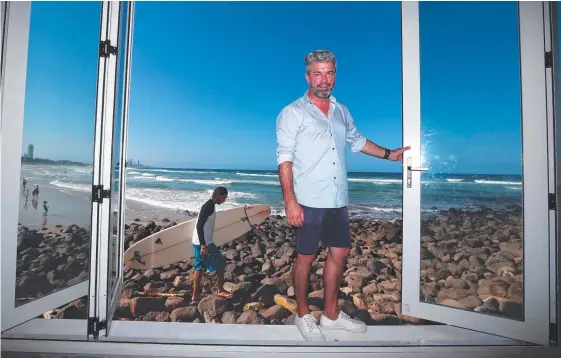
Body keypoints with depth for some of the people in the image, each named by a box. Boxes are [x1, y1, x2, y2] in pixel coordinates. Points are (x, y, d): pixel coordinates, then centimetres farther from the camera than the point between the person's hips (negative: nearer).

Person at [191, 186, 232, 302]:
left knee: (199, 267, 13)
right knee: (221, 263, 0)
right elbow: (199, 226, -23)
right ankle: (220, 290, 12)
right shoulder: (208, 206, -18)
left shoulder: (209, 205, 13)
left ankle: (196, 295, 19)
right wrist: (203, 245, -25)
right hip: (203, 243, -10)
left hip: (198, 242, 10)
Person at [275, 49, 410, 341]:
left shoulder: (341, 111, 13)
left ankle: (331, 314, 29)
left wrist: (388, 154, 25)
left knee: (339, 253, 12)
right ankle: (303, 315, 25)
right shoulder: (292, 113, -5)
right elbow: (284, 159, -12)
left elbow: (357, 141, 28)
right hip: (308, 201, -6)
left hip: (337, 200, 6)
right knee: (306, 256, 5)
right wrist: (290, 201, -19)